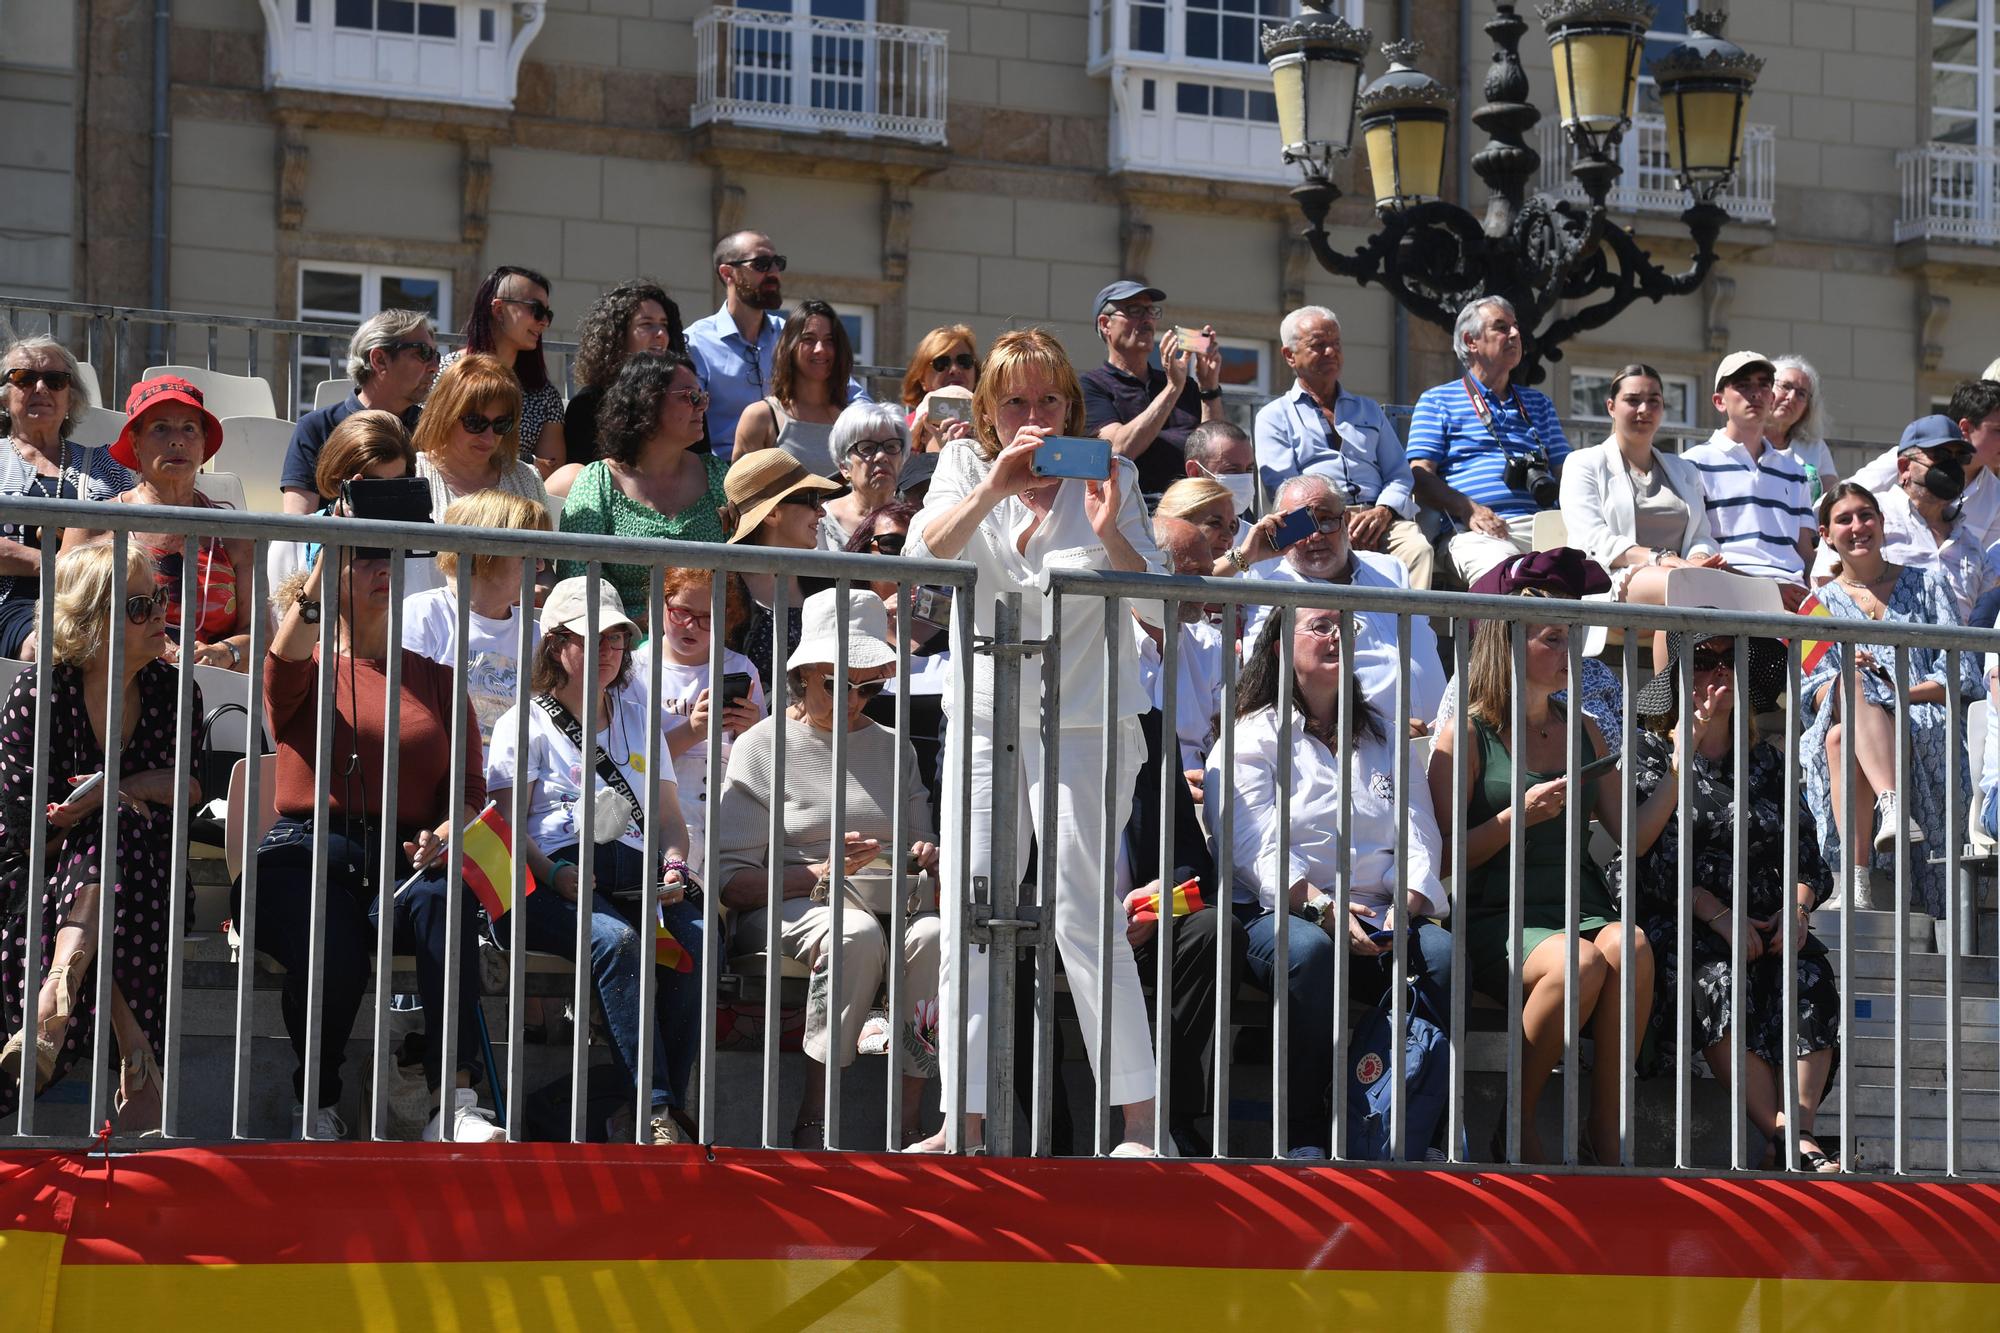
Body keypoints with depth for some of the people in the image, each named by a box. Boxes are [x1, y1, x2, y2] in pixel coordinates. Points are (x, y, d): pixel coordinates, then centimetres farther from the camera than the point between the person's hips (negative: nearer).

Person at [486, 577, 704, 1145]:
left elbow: (668, 816, 24)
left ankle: (654, 1115, -29)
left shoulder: (638, 718, 27)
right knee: (618, 939, -36)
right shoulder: (525, 723, 12)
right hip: (550, 882, -4)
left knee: (693, 939, -29)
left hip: (635, 879, 4)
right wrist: (555, 874, -18)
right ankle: (651, 1108, -40)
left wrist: (674, 866, 1)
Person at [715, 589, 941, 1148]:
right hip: (786, 908, -4)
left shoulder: (891, 748, 21)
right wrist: (819, 874, -19)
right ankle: (813, 1126, -34)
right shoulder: (762, 747, 4)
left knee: (931, 936, -32)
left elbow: (920, 846, 23)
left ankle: (906, 1127, -32)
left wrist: (927, 860, -3)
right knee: (858, 933, -38)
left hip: (888, 904, 4)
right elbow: (732, 881, -4)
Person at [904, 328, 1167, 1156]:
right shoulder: (965, 467, 6)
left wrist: (1110, 533, -23)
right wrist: (996, 485, -25)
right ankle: (964, 1122, 5)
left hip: (1084, 723, -3)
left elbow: (1154, 604, -6)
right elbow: (924, 554, -13)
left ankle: (1139, 1120, -5)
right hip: (984, 722, 3)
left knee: (1083, 920, -9)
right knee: (967, 929, 1)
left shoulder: (1106, 477, 1)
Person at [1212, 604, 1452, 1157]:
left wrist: (1405, 905, -10)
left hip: (1379, 920, 4)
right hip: (1279, 912, -4)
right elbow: (1256, 848, -6)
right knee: (1308, 950, -39)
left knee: (1443, 953, -29)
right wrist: (1321, 907, -21)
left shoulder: (1385, 736, 24)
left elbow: (1418, 837, 12)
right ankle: (1303, 1129, -31)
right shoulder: (1253, 737, 9)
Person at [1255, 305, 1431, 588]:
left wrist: (1383, 512, -3)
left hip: (1377, 519, 3)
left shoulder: (1369, 410, 31)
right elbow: (1282, 488, 3)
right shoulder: (1274, 416, 17)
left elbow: (1400, 476, 22)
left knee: (1418, 548, -32)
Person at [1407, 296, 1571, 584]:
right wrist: (1467, 509, -13)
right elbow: (1419, 476, 6)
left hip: (1545, 524, 4)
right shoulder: (1437, 400, 18)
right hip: (1480, 531, -4)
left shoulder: (1539, 403, 32)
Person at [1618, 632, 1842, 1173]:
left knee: (1809, 972, -31)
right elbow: (1653, 856, -4)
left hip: (1762, 924, 4)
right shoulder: (1650, 753, 9)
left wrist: (1796, 909, -7)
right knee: (1717, 976, -37)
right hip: (1675, 925, -3)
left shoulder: (1766, 762, 22)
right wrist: (1718, 916, -17)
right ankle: (1781, 1135, -43)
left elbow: (1805, 854, 16)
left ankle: (1800, 1126, -41)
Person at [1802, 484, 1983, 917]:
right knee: (1850, 681, -36)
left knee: (1841, 737, -36)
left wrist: (1897, 695, -12)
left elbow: (1961, 674, 6)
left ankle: (1857, 878, -51)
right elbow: (1810, 697, 10)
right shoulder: (1821, 604, 21)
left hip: (1930, 737, -2)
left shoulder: (1925, 585, 17)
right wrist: (1842, 683, -14)